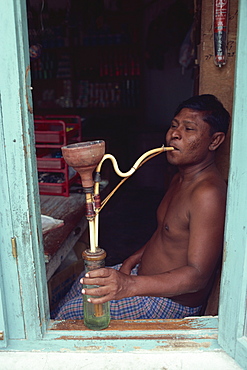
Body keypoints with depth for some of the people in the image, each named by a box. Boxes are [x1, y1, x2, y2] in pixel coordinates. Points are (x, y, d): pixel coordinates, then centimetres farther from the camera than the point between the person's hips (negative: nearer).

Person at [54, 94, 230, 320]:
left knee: (69, 312, -6)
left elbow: (198, 276, -33)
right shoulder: (180, 179, 5)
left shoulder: (208, 193, -29)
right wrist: (133, 260, 1)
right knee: (83, 282, 18)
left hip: (173, 302, -9)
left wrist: (130, 285, -45)